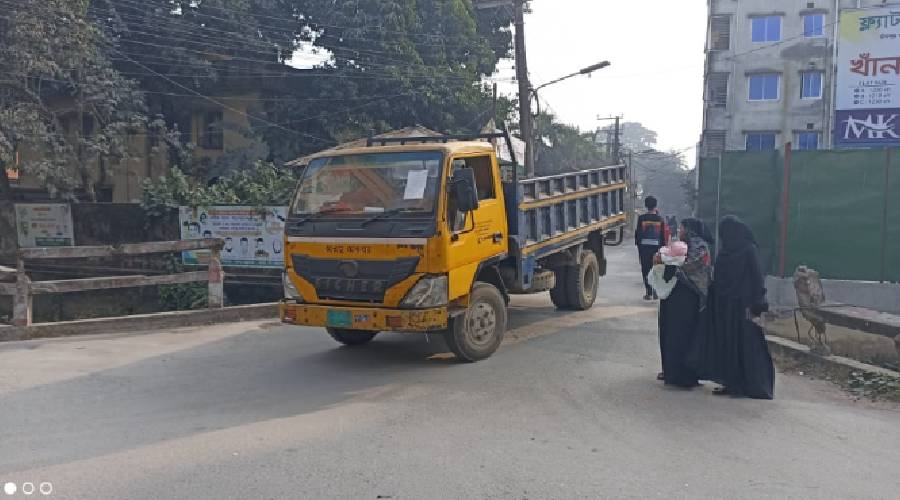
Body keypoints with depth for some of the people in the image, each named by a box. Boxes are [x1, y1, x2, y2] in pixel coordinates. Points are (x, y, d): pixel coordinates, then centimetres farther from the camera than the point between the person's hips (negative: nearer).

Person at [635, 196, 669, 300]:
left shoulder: (641, 218, -7)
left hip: (644, 247, -2)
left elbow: (638, 233, -3)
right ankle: (656, 292, 9)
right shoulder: (660, 219, -1)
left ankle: (649, 293, 0)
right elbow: (664, 234, 3)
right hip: (657, 247, 2)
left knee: (646, 269, 3)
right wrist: (663, 247, 12)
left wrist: (638, 244, 8)